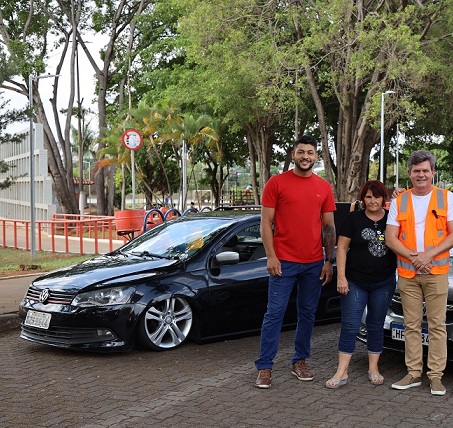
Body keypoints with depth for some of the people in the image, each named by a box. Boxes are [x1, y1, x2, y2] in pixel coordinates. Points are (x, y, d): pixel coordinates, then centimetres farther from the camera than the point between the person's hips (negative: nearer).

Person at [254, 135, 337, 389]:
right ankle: (265, 367, 4)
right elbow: (266, 222, -3)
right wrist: (271, 256, -10)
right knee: (275, 313, -3)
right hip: (284, 262, -4)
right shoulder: (277, 183, -2)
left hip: (314, 263, 4)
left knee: (308, 314, 11)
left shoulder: (324, 188, 8)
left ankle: (300, 361, 24)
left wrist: (329, 261, 6)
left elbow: (329, 227, 11)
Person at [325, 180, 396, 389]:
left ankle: (373, 369, 22)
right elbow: (341, 248, -2)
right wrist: (341, 276, -10)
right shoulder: (354, 219, -2)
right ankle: (341, 372, 1)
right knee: (349, 326, -3)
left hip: (384, 283, 2)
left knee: (376, 325, 11)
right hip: (355, 283, -2)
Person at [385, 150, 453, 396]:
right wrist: (413, 257, -12)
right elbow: (390, 239, 3)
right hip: (407, 274, 2)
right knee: (411, 326, 7)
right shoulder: (399, 202, 9)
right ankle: (414, 374, 14)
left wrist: (429, 255, -15)